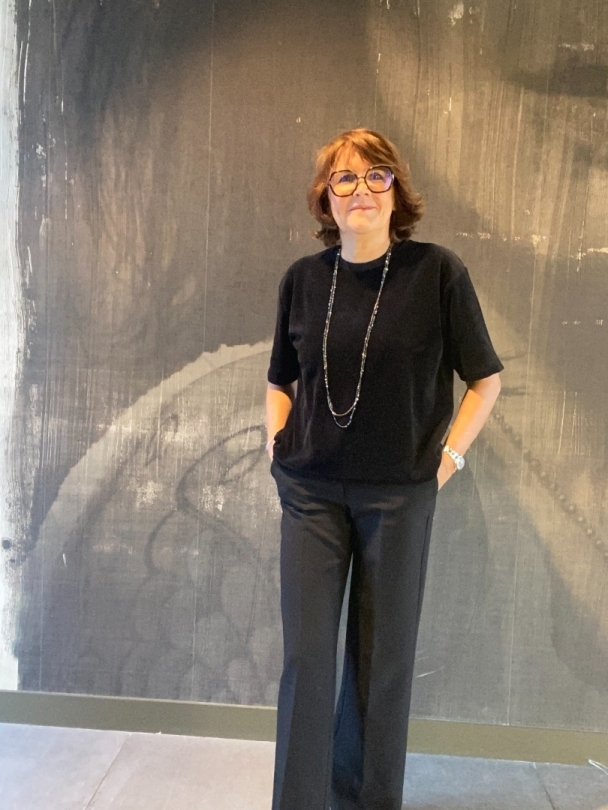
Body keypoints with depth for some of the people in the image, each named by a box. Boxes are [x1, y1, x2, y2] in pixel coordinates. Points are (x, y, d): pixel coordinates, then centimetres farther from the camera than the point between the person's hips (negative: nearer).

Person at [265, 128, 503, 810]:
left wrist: (450, 455, -5)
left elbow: (486, 379, 3)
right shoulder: (303, 278, 3)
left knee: (382, 658, 11)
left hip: (398, 496, -1)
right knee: (306, 655, 5)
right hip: (310, 492, 2)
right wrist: (277, 443, 2)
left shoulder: (437, 271, -5)